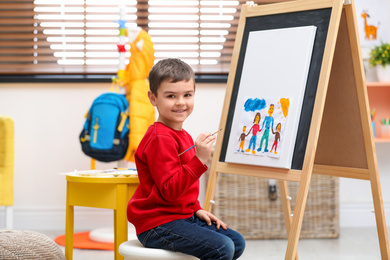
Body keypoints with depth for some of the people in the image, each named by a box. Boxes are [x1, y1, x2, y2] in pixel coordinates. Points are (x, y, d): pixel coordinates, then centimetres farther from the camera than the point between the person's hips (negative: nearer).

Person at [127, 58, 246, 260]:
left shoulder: (183, 136, 15)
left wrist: (197, 209, 12)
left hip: (183, 215, 10)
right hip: (156, 225, -10)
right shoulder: (160, 139, -18)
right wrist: (200, 159, -30)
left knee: (237, 242, 9)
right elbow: (169, 191, -26)